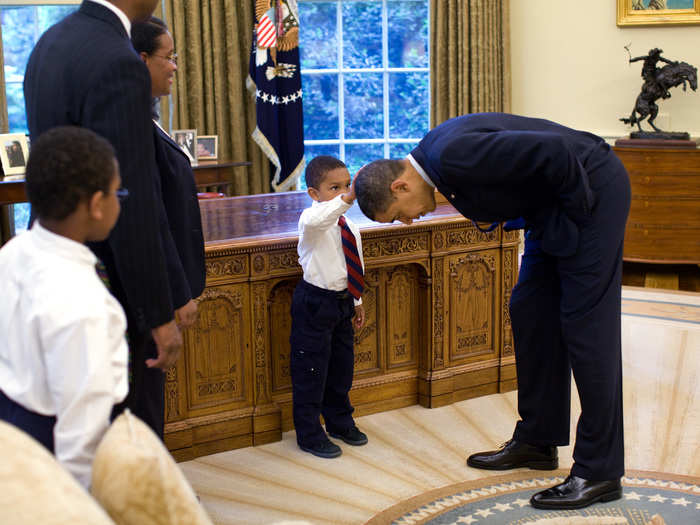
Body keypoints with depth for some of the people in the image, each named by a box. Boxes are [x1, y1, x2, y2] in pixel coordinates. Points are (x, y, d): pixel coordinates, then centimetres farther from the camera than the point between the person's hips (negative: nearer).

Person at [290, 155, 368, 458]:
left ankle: (340, 422, 38)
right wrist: (347, 199, -56)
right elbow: (314, 220, -46)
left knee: (342, 366, 19)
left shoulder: (350, 228, 6)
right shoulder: (312, 220, -18)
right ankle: (309, 434, 13)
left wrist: (357, 301, 22)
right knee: (311, 370, 1)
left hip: (342, 302, 8)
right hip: (314, 304, -8)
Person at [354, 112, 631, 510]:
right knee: (531, 314, 13)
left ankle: (599, 472, 1)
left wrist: (577, 210, -17)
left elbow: (555, 151, -30)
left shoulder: (454, 155, -28)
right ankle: (537, 440, 25)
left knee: (585, 326, -7)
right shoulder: (435, 155, 3)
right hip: (551, 207, 10)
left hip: (591, 188, -10)